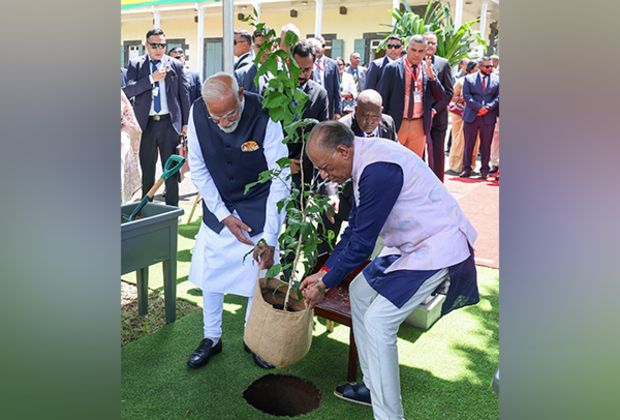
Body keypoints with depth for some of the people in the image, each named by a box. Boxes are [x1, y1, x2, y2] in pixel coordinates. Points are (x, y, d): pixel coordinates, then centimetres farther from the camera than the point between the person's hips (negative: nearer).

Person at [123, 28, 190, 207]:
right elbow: (128, 91, -6)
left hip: (170, 123, 0)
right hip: (146, 123, 1)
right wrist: (152, 78, -16)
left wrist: (185, 123, 4)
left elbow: (184, 94, 8)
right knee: (147, 168, 9)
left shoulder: (176, 65, 7)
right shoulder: (135, 64, 6)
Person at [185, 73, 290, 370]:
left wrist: (270, 238, -30)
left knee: (258, 274, 3)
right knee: (209, 271, 8)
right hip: (217, 206, 3)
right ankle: (211, 337, 30)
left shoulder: (265, 117, -27)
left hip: (258, 209, -2)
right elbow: (198, 169, -6)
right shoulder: (198, 114, -17)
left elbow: (280, 181, -25)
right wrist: (224, 215, -12)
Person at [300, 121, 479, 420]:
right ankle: (374, 386, 27)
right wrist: (325, 271, 8)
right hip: (411, 243, 10)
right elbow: (354, 228, 11)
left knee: (377, 321, -12)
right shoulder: (364, 157, 4)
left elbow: (361, 244, -24)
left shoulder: (378, 170, -28)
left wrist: (325, 285, -11)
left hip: (437, 247, -10)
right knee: (360, 291, 15)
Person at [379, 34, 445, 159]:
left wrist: (431, 76, -10)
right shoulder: (392, 68, -2)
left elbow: (440, 97, 4)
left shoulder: (429, 69, 8)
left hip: (420, 126, 3)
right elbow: (383, 98, 0)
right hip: (396, 124, -3)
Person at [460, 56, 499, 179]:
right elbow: (466, 95, -3)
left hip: (489, 117, 1)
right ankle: (466, 168, 11)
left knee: (486, 145, 4)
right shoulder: (469, 79, 7)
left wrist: (488, 107, -10)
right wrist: (479, 107, -13)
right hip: (471, 116, -1)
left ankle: (484, 170, 13)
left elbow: (498, 97, 6)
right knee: (468, 144, 2)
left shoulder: (496, 80, 11)